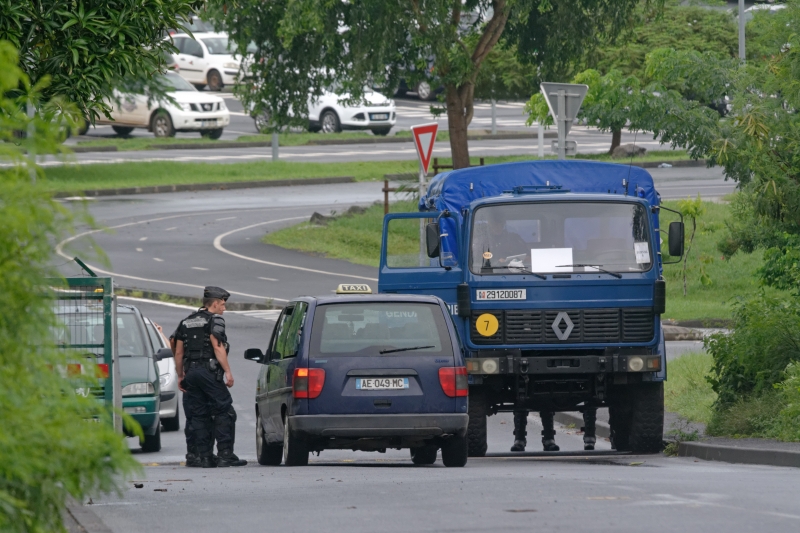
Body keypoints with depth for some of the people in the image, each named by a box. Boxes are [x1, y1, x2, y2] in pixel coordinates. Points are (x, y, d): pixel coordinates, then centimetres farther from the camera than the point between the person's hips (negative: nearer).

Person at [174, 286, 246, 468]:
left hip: (191, 372, 7)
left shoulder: (186, 323, 18)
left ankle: (205, 457, 3)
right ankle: (225, 455, -13)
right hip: (209, 371, -7)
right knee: (224, 412, -5)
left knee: (199, 416, 7)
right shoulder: (214, 320, -4)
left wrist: (181, 376, 24)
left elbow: (179, 353, 18)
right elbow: (218, 347, -15)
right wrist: (228, 371, -15)